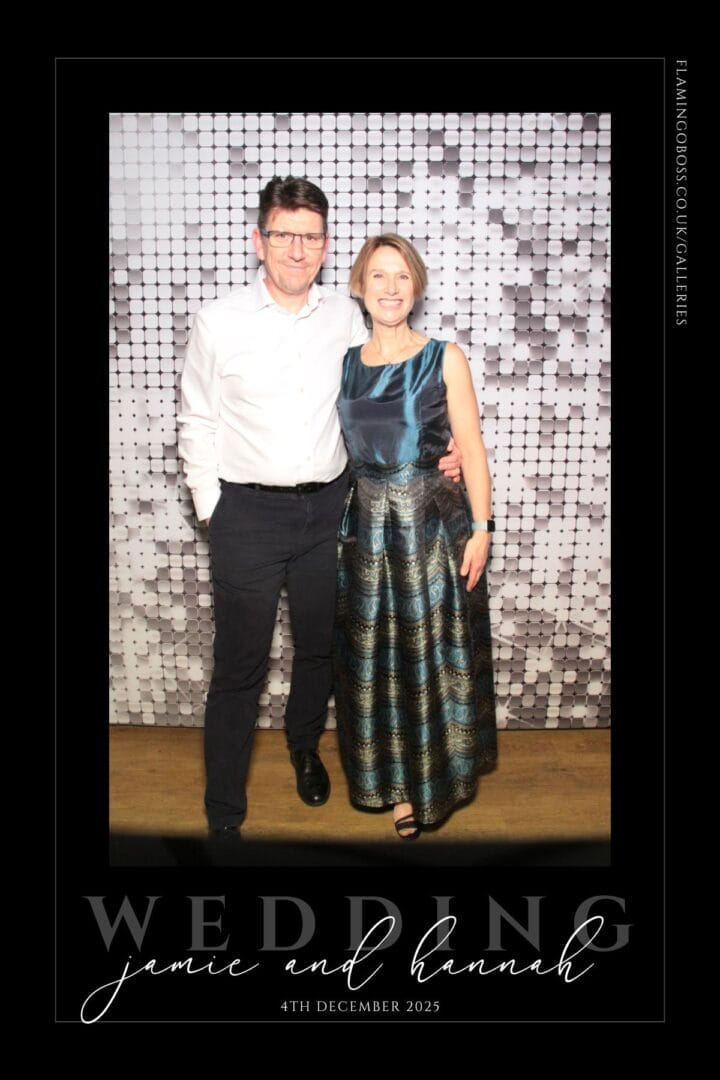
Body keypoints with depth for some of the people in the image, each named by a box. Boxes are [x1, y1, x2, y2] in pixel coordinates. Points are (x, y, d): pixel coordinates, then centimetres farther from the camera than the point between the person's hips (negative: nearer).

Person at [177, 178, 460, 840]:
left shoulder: (346, 318, 2)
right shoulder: (219, 323, -7)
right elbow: (198, 425, 1)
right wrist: (213, 511, -1)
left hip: (328, 507, 4)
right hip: (248, 514, -3)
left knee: (321, 649, 20)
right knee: (240, 668, 2)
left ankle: (304, 744, 50)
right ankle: (223, 816, 20)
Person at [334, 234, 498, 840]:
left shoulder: (444, 358, -2)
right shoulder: (343, 363, 6)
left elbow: (471, 447, -3)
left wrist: (480, 528, -8)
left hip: (434, 526, -3)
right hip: (367, 528, 3)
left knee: (432, 656, 8)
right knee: (373, 660, 11)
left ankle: (432, 782, 28)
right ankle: (392, 779, 30)